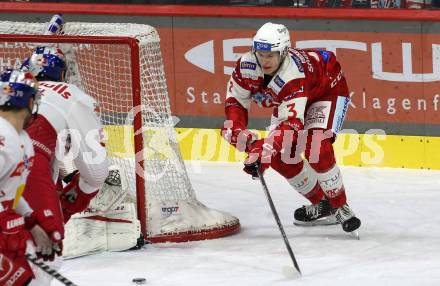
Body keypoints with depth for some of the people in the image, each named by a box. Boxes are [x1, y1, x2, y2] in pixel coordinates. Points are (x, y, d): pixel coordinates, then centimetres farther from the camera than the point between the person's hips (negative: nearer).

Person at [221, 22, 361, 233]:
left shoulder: (293, 75, -43)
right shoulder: (246, 66, -26)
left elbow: (292, 123, -50)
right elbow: (235, 102, -12)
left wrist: (264, 151, -61)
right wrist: (242, 134, -28)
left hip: (328, 88, -7)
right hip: (287, 98, 7)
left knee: (316, 148, -27)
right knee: (280, 156, -3)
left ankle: (340, 207, -9)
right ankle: (321, 205, 16)